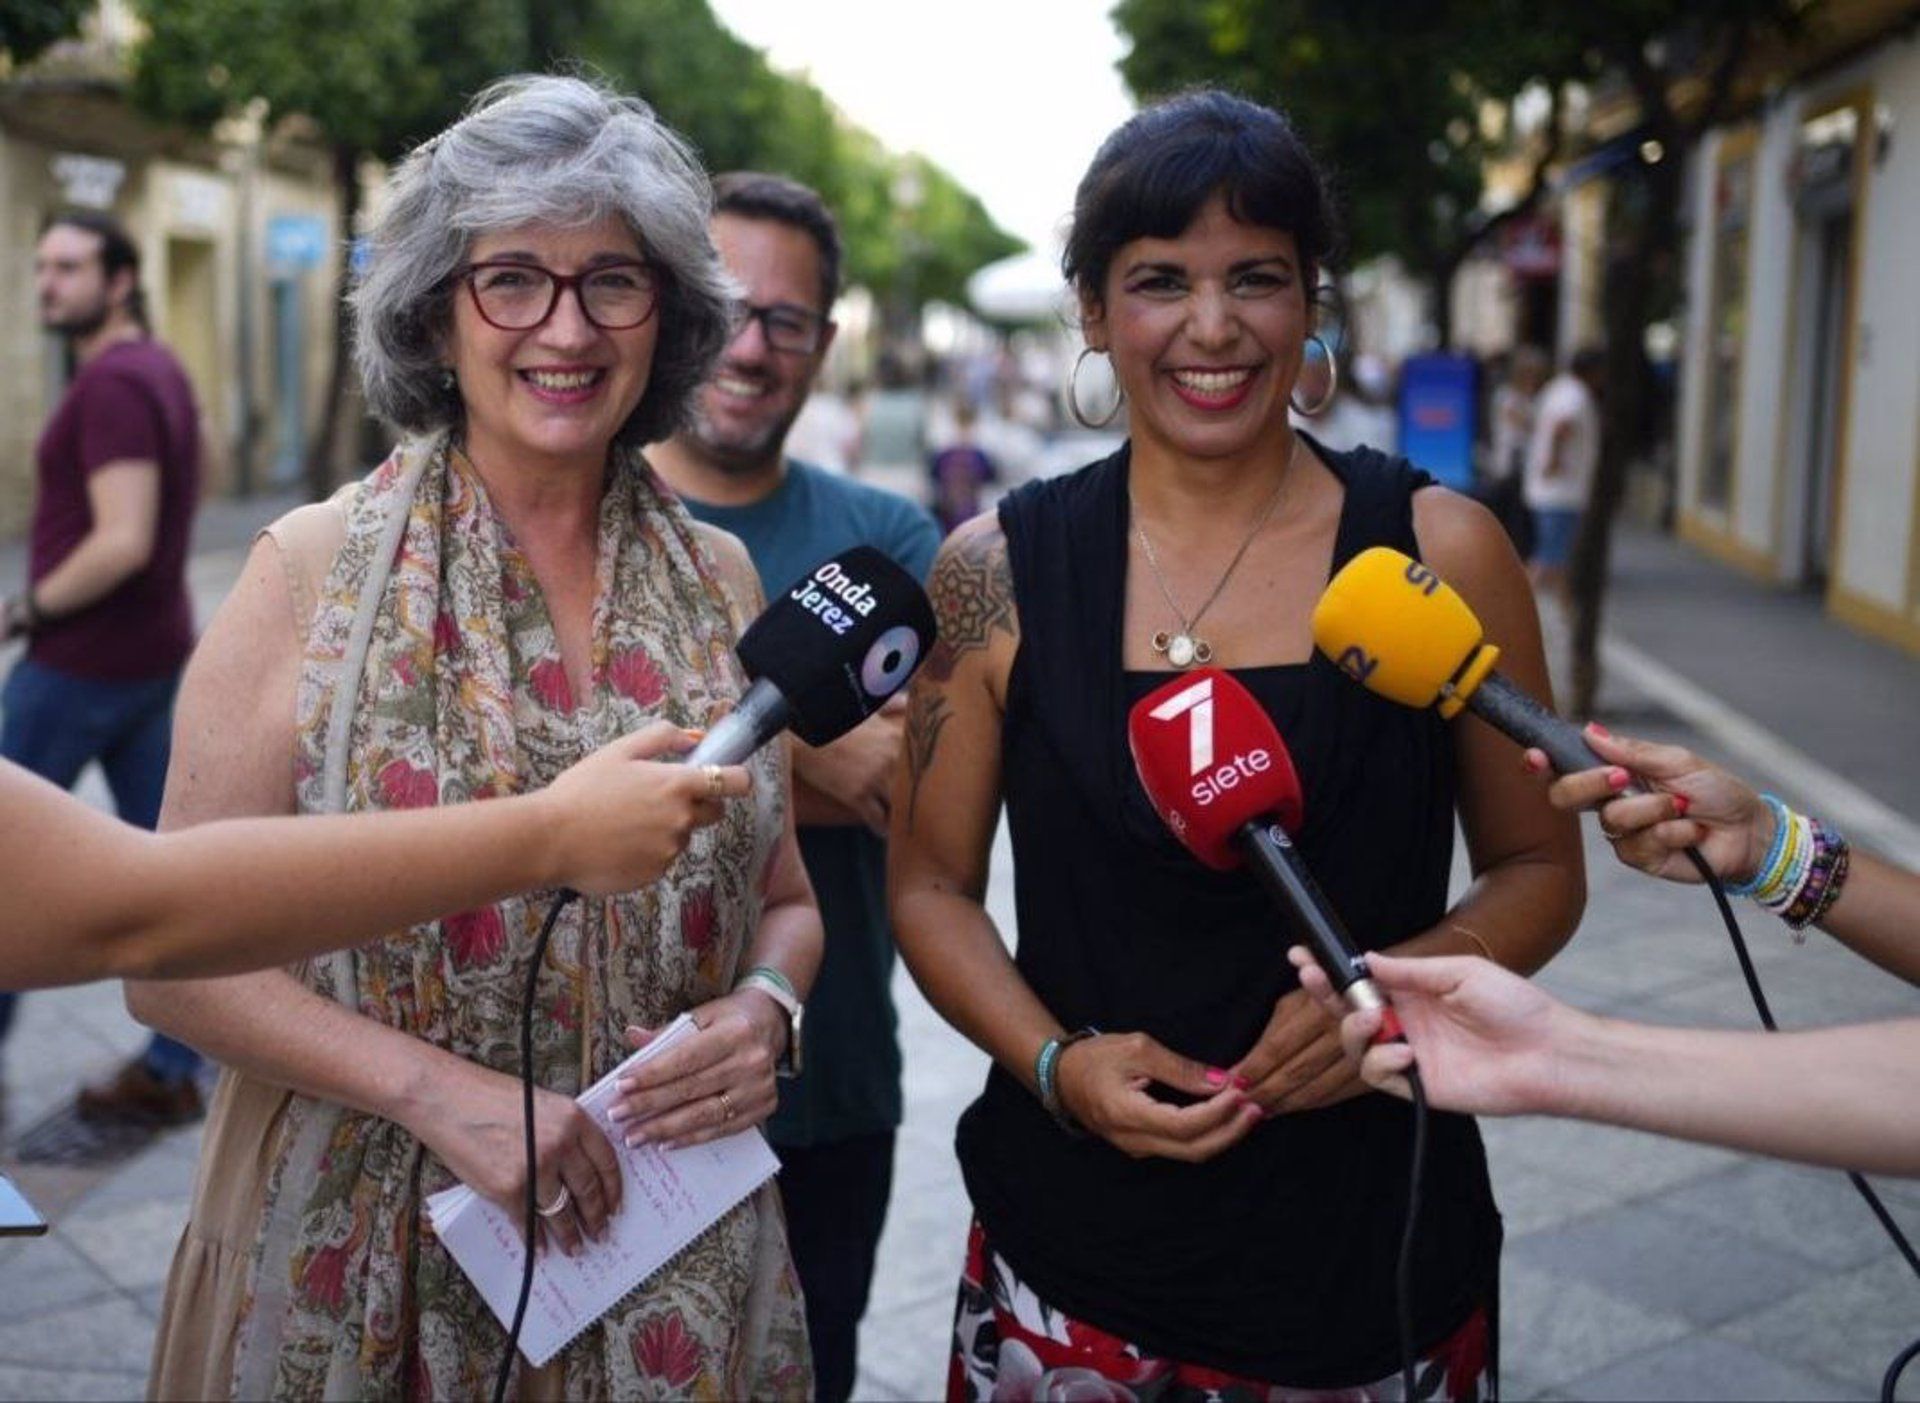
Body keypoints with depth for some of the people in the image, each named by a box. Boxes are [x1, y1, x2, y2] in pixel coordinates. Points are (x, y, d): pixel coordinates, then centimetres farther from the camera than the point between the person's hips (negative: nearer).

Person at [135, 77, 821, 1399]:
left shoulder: (719, 580, 1)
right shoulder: (313, 569, -8)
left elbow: (785, 897, 10)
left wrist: (766, 1007, -11)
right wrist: (438, 1090, -19)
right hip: (366, 1273, -2)